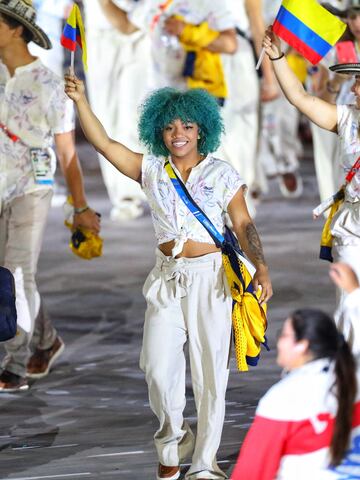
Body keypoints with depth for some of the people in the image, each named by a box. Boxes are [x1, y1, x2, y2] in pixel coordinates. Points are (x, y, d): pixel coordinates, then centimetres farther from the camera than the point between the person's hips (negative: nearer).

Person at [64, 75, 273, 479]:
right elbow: (103, 143, 0)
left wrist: (261, 266, -16)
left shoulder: (221, 174, 2)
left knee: (210, 372, -1)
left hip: (210, 279, -2)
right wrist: (80, 100, -12)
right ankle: (173, 440, 16)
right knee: (158, 368, -11)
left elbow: (243, 225, -1)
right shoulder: (151, 171, 7)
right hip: (167, 279, 2)